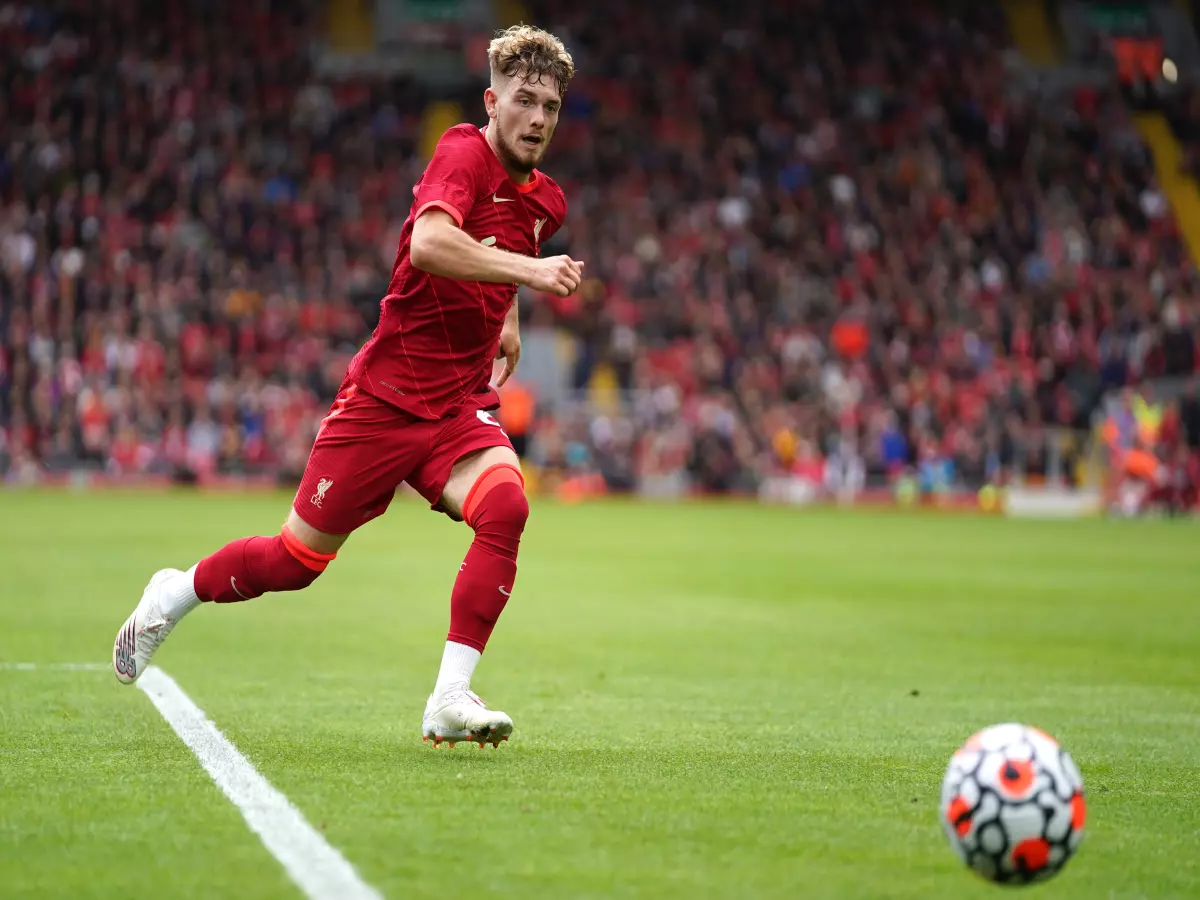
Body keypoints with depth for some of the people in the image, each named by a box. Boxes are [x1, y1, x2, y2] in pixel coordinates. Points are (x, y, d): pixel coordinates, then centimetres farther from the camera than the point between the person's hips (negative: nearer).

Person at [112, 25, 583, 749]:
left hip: (460, 410, 5)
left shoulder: (546, 201, 7)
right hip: (385, 397, -5)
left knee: (505, 504, -27)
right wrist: (527, 268, -44)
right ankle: (177, 593, 37)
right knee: (298, 559, 5)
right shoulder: (464, 154, -15)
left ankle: (451, 699, -24)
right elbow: (428, 243, -37)